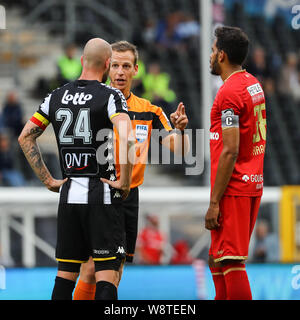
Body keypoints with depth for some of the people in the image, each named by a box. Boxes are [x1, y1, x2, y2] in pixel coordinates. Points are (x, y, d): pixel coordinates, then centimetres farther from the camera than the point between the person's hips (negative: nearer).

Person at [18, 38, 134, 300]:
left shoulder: (56, 96, 9)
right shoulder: (111, 96, -8)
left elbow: (26, 137, 11)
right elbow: (127, 140, -23)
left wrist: (48, 179, 12)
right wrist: (124, 183, -12)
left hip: (68, 194, 5)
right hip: (102, 194, -5)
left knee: (66, 271, 11)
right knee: (107, 272, -4)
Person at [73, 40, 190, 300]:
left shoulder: (149, 111, 8)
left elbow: (178, 149, 4)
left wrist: (180, 128, -15)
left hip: (128, 197, 4)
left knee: (115, 270, 7)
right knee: (91, 270, -9)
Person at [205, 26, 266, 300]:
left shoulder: (229, 93, -16)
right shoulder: (254, 84, 14)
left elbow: (230, 151, -20)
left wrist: (214, 202, -19)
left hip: (233, 188, -10)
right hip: (253, 184, 10)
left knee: (231, 262, -9)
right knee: (218, 260, 16)